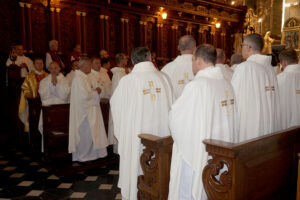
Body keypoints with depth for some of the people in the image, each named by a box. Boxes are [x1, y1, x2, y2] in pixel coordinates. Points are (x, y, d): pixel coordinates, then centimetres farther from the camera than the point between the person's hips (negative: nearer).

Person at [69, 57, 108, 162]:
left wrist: (94, 91, 7)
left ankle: (87, 154, 25)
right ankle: (82, 156, 13)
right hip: (83, 111, -10)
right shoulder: (79, 78, -18)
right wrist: (96, 92, -10)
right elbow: (85, 95, -25)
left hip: (87, 110, 10)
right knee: (84, 133, 0)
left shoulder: (83, 77, 13)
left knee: (89, 133, 15)